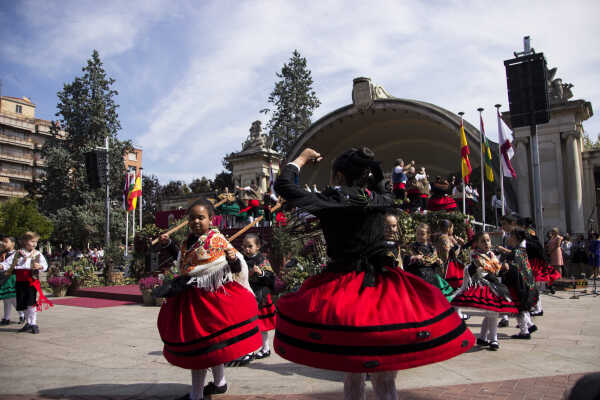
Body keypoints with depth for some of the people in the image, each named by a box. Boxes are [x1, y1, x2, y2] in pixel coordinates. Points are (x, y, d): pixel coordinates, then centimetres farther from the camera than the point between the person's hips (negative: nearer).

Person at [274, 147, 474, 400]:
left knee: (353, 376, 11)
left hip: (346, 293, -4)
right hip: (384, 288, 4)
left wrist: (302, 159, 9)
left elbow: (283, 186, -6)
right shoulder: (379, 201, 5)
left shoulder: (333, 200, -10)